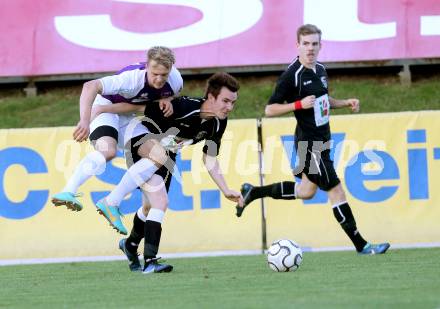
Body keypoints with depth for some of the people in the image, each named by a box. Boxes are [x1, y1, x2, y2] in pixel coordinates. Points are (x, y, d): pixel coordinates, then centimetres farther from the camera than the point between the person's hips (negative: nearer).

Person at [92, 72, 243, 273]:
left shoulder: (218, 123, -12)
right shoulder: (184, 107, -34)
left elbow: (209, 160, 0)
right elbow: (141, 106, -29)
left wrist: (226, 191, -8)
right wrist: (101, 109, -30)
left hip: (167, 155, 7)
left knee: (157, 204, 14)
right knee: (159, 154, -37)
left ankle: (131, 245, 41)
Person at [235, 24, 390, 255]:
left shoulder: (320, 70, 7)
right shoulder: (292, 75, -18)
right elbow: (269, 110, -16)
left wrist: (346, 103, 9)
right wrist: (300, 104, -27)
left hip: (321, 141, 9)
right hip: (309, 144, -9)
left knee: (306, 191, 21)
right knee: (336, 191, -6)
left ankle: (253, 192, 34)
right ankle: (361, 245, -1)